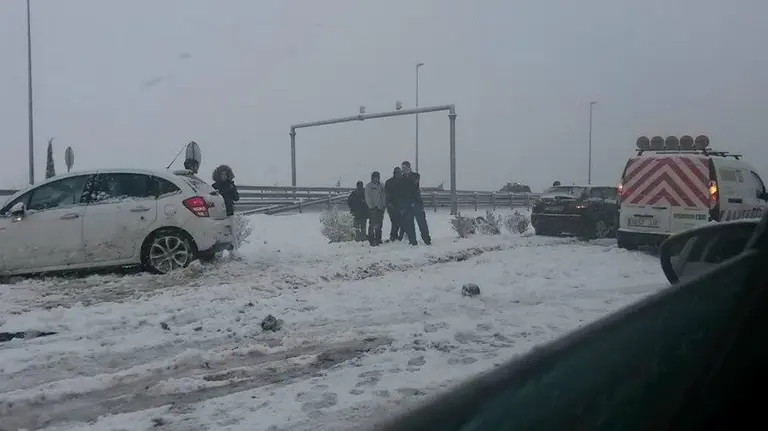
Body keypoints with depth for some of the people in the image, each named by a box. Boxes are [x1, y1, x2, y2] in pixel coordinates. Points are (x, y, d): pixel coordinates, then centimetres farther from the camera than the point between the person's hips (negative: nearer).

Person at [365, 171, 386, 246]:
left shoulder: (381, 186, 15)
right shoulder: (368, 186, 2)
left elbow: (384, 196, 15)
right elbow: (367, 198, -2)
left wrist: (384, 205, 3)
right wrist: (372, 206, -10)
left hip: (381, 208, 5)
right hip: (373, 208, -5)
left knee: (379, 225, 7)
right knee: (373, 224, -10)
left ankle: (378, 239, 13)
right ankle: (372, 240, -9)